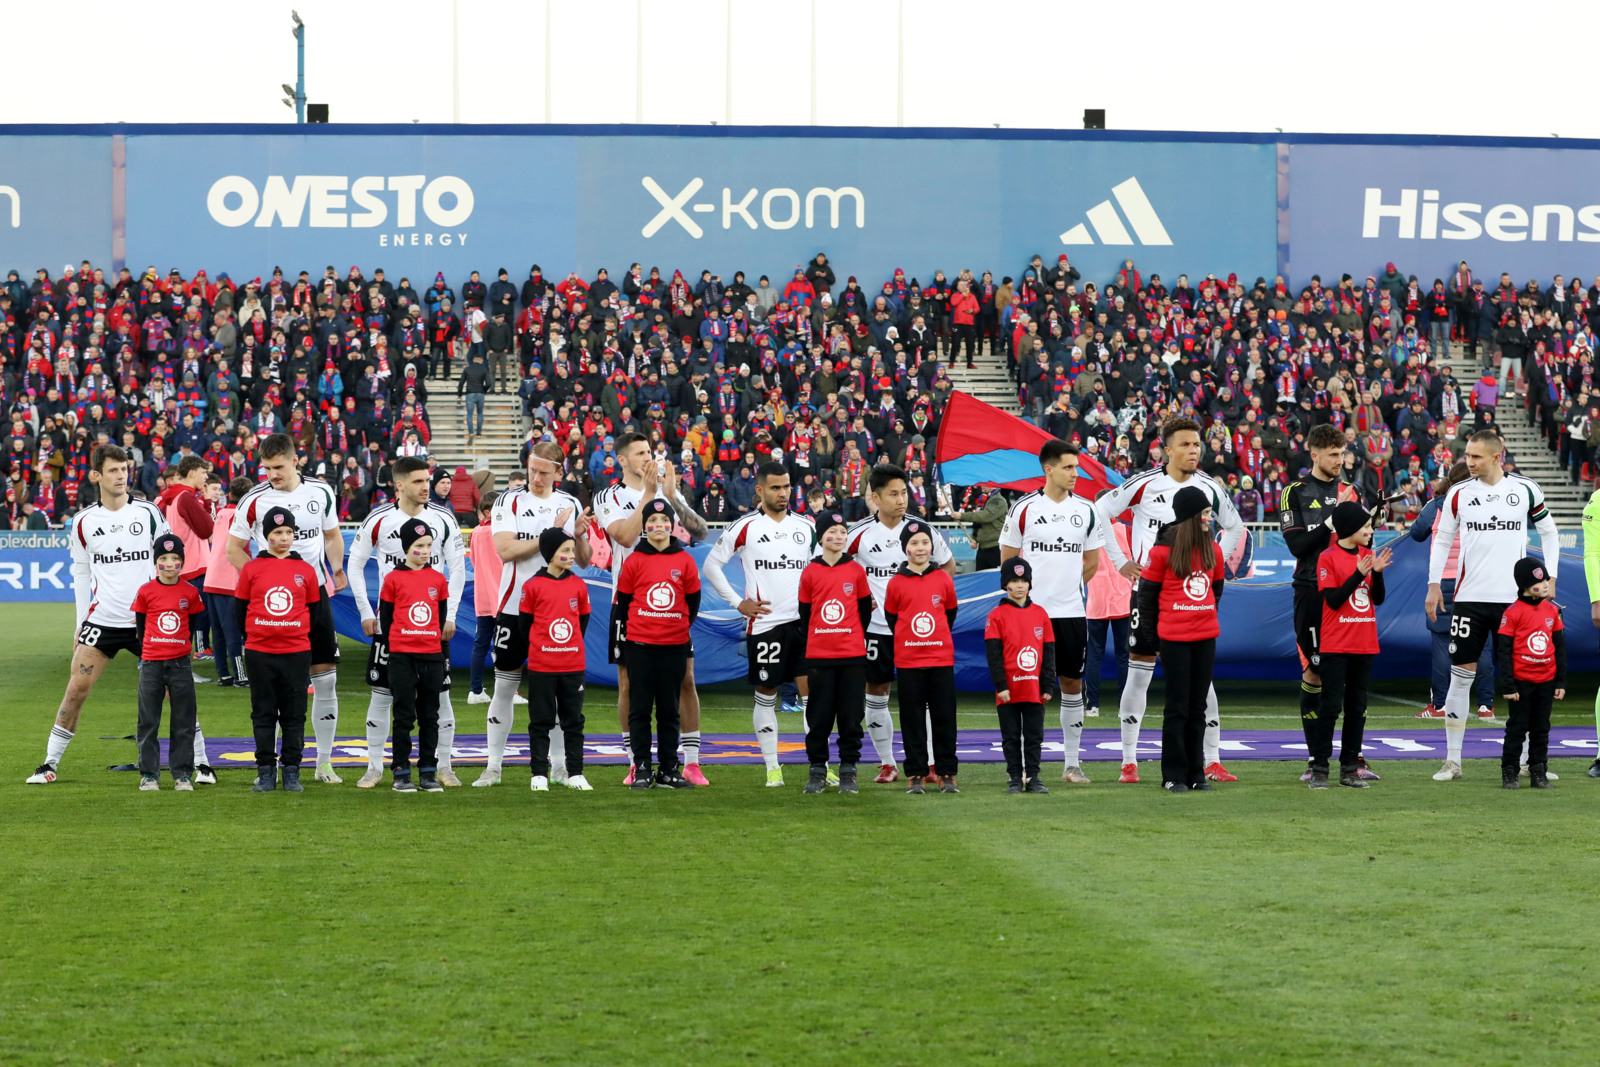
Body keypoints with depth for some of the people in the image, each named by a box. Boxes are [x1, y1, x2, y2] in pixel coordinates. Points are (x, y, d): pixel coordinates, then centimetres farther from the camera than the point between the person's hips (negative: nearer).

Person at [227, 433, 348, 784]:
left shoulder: (321, 492, 3)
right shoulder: (255, 500, -5)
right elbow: (234, 548, 3)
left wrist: (337, 569, -1)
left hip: (315, 594, 3)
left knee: (326, 679, 3)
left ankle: (324, 762, 12)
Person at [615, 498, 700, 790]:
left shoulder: (684, 560, 2)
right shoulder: (635, 560, 0)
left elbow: (693, 601, 10)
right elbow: (623, 600, 7)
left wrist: (680, 628, 10)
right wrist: (637, 627, 10)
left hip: (674, 645, 1)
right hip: (640, 645, -1)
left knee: (669, 710, 7)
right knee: (640, 708, 1)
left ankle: (668, 770, 11)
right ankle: (642, 769, 5)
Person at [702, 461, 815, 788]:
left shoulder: (806, 527, 10)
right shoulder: (745, 527, -2)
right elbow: (711, 565, 2)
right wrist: (738, 603, -3)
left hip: (803, 622, 3)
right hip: (764, 623, -3)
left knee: (812, 693, -2)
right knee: (766, 696, 4)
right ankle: (772, 767, 12)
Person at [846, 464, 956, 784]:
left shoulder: (920, 529, 0)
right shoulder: (860, 533, -4)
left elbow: (948, 565, 14)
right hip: (875, 625, 0)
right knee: (876, 694, 4)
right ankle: (887, 765, 14)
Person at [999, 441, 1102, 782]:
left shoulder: (1086, 510, 5)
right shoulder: (1024, 508, -3)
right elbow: (1008, 561, 5)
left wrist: (1067, 584, 11)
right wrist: (1027, 588, 5)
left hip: (1071, 611, 3)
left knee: (1072, 682, 6)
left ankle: (1071, 763, 13)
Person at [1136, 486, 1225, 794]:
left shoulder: (1212, 549, 7)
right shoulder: (1164, 550, -8)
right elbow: (1147, 593, -2)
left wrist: (1206, 615, 12)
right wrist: (1152, 636, 1)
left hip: (1206, 636, 5)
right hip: (1174, 638, -5)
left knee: (1198, 706, 9)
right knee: (1178, 707, -1)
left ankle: (1196, 773, 14)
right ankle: (1174, 776, 5)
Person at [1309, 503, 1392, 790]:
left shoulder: (1367, 555, 9)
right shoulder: (1328, 558, -7)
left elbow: (1378, 599, 7)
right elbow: (1333, 600, -14)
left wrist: (1377, 572, -10)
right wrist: (1359, 574, -20)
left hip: (1365, 644, 6)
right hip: (1335, 645, -6)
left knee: (1357, 707, 8)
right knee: (1330, 706, -6)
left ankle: (1350, 768, 13)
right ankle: (1319, 768, -2)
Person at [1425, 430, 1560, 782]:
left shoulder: (1526, 489, 1)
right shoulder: (1458, 493, 3)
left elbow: (1548, 532, 13)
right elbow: (1442, 539, 11)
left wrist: (1550, 577, 6)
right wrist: (1434, 584, 5)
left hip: (1514, 598, 0)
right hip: (1469, 597, 0)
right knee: (1460, 675, -1)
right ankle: (1452, 760, 5)